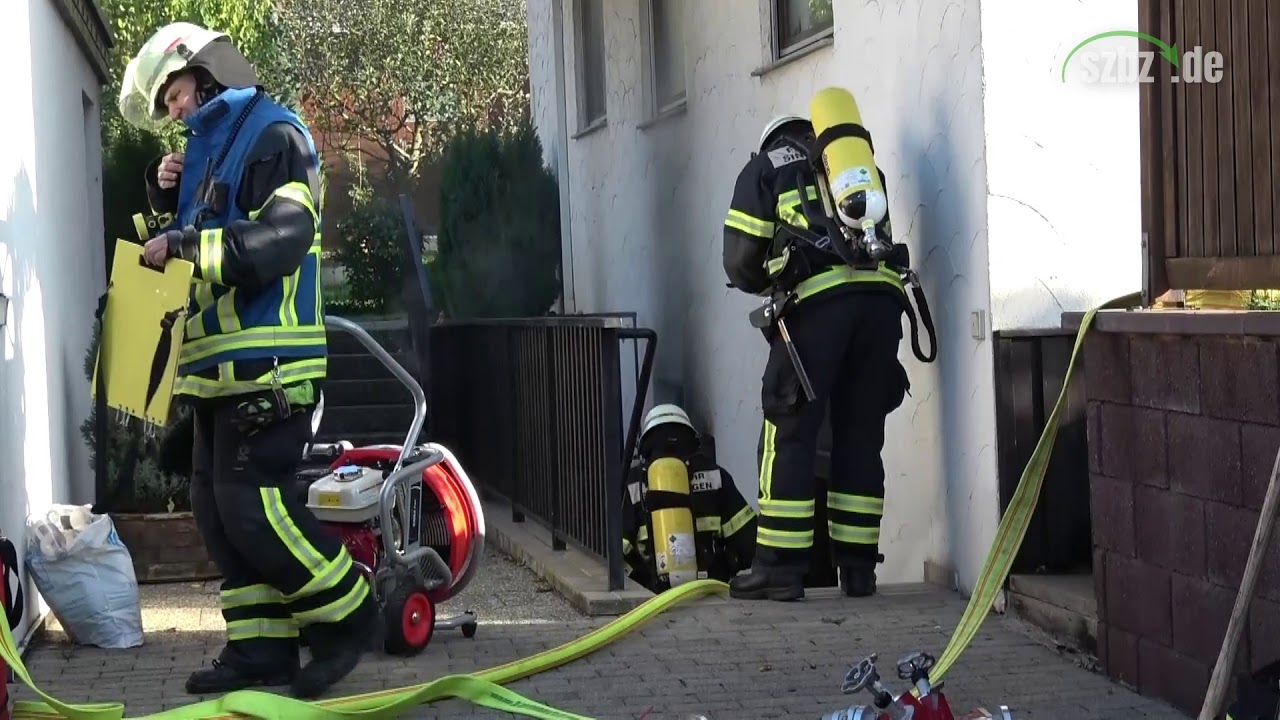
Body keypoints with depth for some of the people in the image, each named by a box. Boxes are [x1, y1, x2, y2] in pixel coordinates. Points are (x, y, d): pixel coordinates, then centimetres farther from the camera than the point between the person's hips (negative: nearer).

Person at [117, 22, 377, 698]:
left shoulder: (273, 136, -7)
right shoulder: (209, 149, 21)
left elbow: (281, 238, -22)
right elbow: (195, 233, 34)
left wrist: (184, 246, -23)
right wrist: (166, 190, 14)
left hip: (265, 364, -10)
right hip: (219, 364, 10)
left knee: (251, 505, -13)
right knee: (218, 509, 7)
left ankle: (347, 614, 1)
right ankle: (262, 647, 12)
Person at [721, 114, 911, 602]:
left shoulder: (765, 168, 17)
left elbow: (741, 261, 8)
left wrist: (770, 284, 28)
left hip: (818, 300, -4)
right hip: (882, 294, 4)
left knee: (790, 432, 1)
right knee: (861, 434, 11)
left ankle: (780, 569, -1)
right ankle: (858, 568, 12)